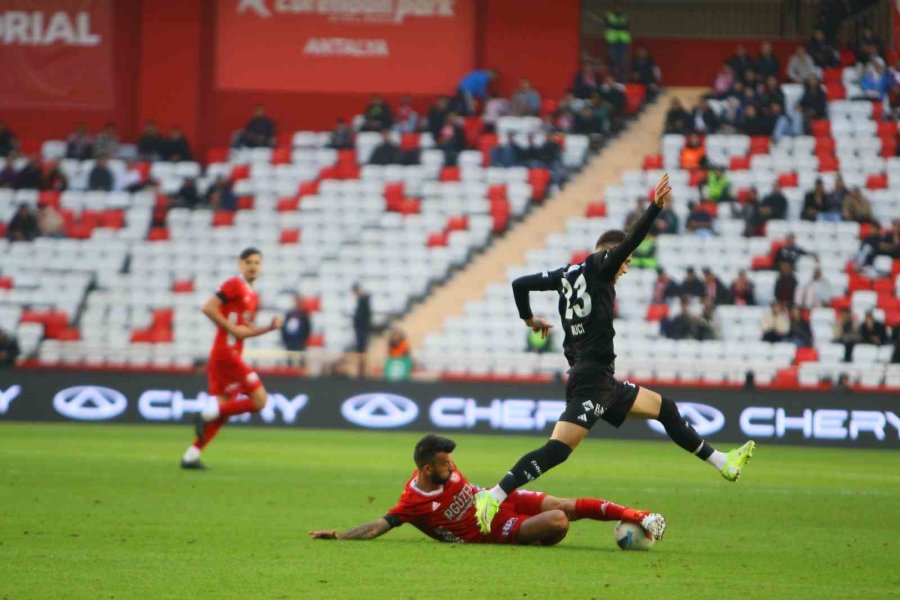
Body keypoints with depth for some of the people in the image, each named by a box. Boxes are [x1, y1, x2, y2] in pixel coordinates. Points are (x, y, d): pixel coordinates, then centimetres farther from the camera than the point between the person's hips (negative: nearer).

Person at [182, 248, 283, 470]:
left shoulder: (252, 296, 20)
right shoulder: (234, 285, -7)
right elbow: (208, 308, -15)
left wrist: (270, 327, 12)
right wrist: (233, 328, -16)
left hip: (231, 354, 9)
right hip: (226, 353, -9)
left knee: (222, 407, 8)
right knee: (259, 399, -11)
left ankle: (191, 456, 7)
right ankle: (207, 414, -10)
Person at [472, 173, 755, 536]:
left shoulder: (568, 274, 16)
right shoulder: (597, 266, -4)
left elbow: (520, 284, 18)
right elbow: (629, 241, -21)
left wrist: (529, 318, 33)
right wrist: (656, 207, -24)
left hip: (603, 383, 10)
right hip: (592, 380, -10)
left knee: (663, 408, 21)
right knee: (559, 448, -20)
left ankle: (721, 463, 29)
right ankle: (495, 496, -24)